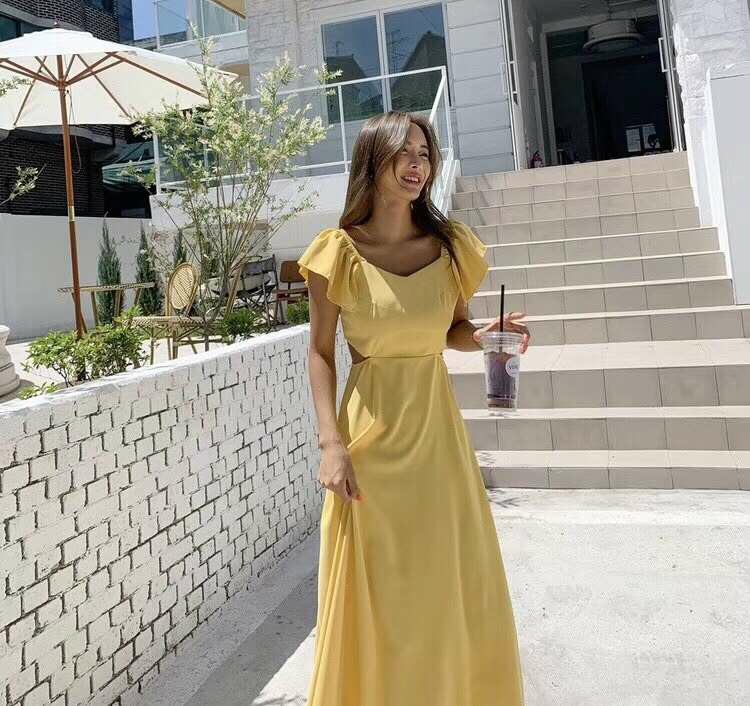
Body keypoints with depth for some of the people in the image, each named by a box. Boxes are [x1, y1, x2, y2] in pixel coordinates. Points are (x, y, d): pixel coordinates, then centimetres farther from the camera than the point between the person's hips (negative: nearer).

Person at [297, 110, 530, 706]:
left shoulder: (450, 246, 3)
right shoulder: (339, 251, -6)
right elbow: (321, 353, -2)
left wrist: (486, 335, -8)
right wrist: (331, 444, -12)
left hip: (437, 428, 3)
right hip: (371, 435, -3)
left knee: (458, 586, 12)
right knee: (378, 594, 7)